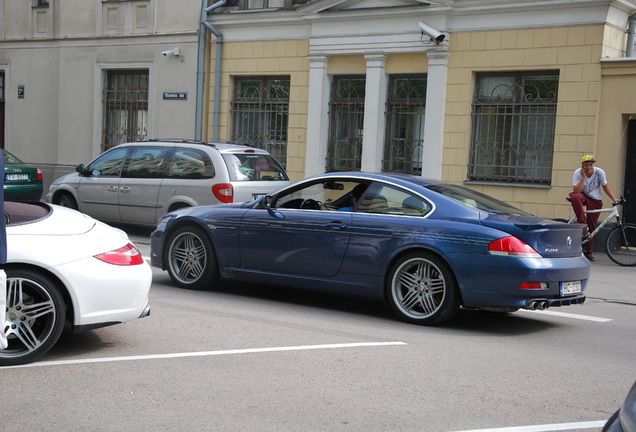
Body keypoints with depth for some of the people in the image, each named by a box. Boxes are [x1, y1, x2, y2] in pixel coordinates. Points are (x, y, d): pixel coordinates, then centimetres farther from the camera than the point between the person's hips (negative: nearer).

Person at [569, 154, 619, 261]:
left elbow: (605, 186, 2)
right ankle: (583, 225, -34)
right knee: (575, 197, -39)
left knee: (592, 225, -1)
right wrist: (583, 177, -32)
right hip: (582, 195, -1)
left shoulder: (600, 172, -13)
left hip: (595, 200, 1)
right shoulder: (578, 173, -18)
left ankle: (588, 251, 10)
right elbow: (576, 191, -26)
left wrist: (614, 199, -6)